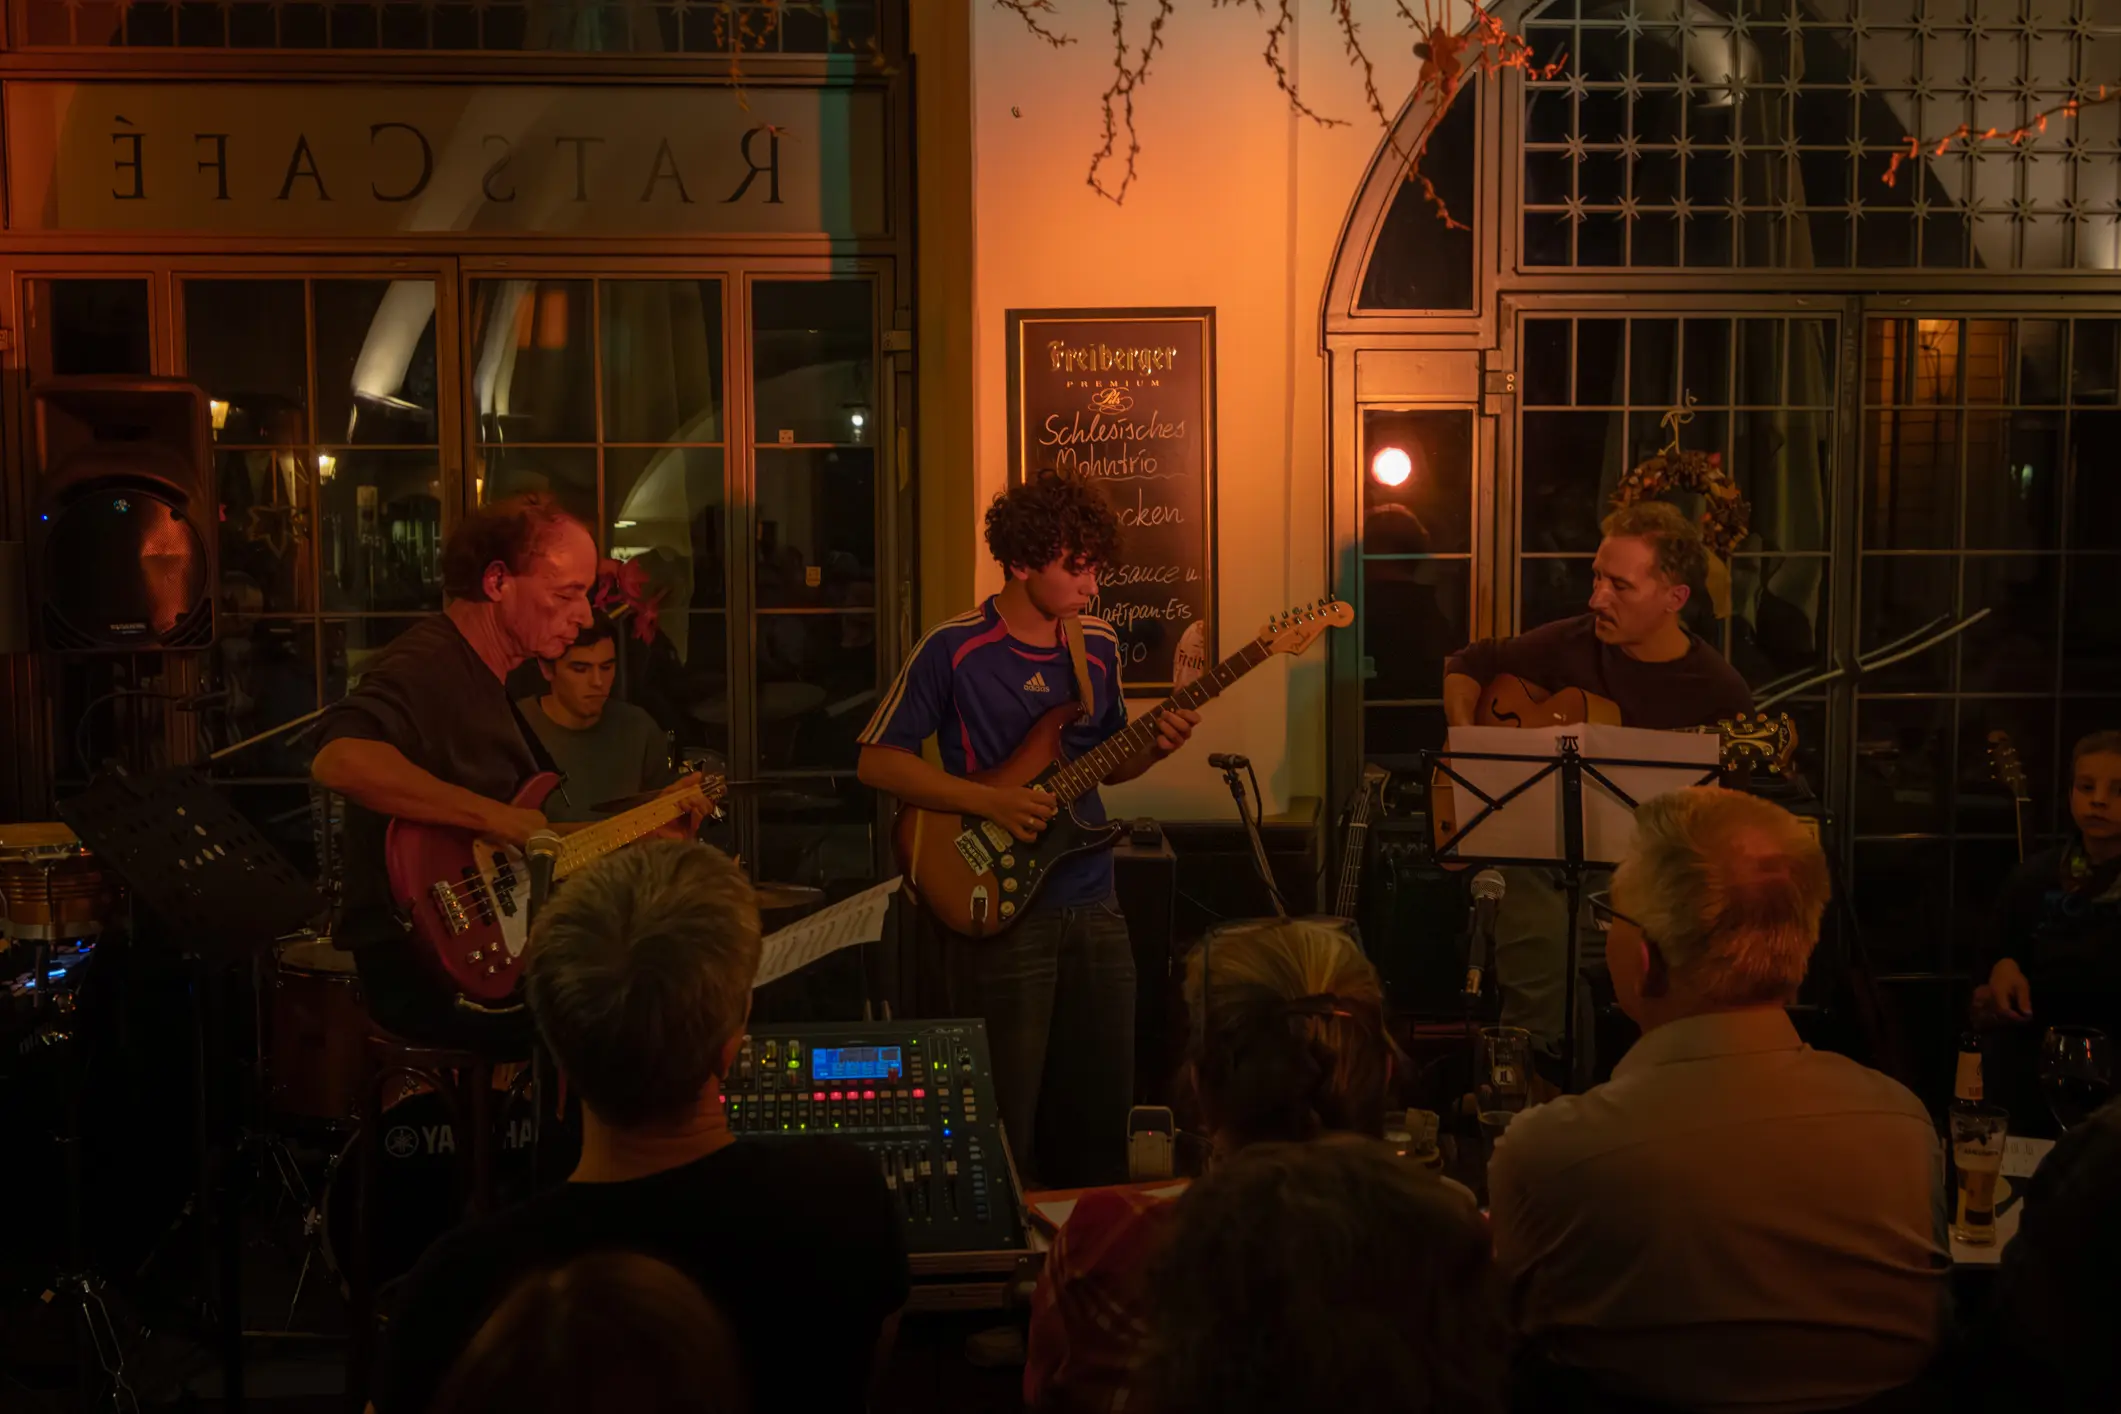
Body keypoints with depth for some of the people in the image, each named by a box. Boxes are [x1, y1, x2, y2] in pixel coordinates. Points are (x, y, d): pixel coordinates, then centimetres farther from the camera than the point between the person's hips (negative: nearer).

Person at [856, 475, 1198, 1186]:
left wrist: (1154, 747, -3)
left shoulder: (1099, 645, 8)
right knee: (1007, 1122, 2)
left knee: (1103, 1110, 12)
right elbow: (877, 760, -8)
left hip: (1093, 906, 5)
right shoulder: (954, 648, -9)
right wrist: (990, 800, -17)